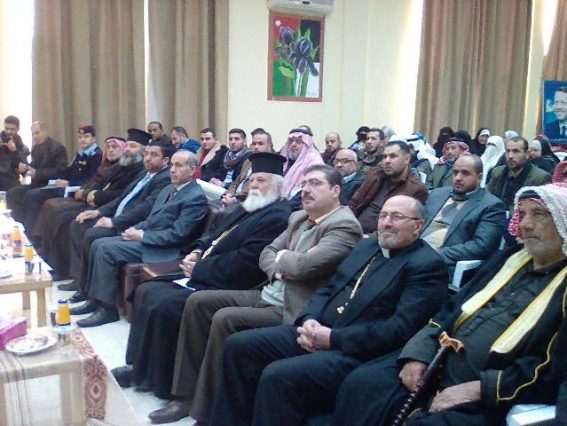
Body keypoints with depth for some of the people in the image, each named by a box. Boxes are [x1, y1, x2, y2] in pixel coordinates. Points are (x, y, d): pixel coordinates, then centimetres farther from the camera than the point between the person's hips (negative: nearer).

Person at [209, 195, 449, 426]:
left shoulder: (428, 266, -7)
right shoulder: (366, 246, 18)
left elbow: (400, 329, -17)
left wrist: (334, 338, -18)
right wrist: (310, 320, -4)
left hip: (358, 351, -8)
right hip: (318, 333, 8)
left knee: (277, 375, -29)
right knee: (238, 346, -4)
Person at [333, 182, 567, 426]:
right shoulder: (510, 258, 17)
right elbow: (454, 309, 16)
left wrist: (478, 389, -19)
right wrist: (419, 353, 1)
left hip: (493, 401, -6)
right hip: (441, 364, 7)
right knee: (362, 382, -11)